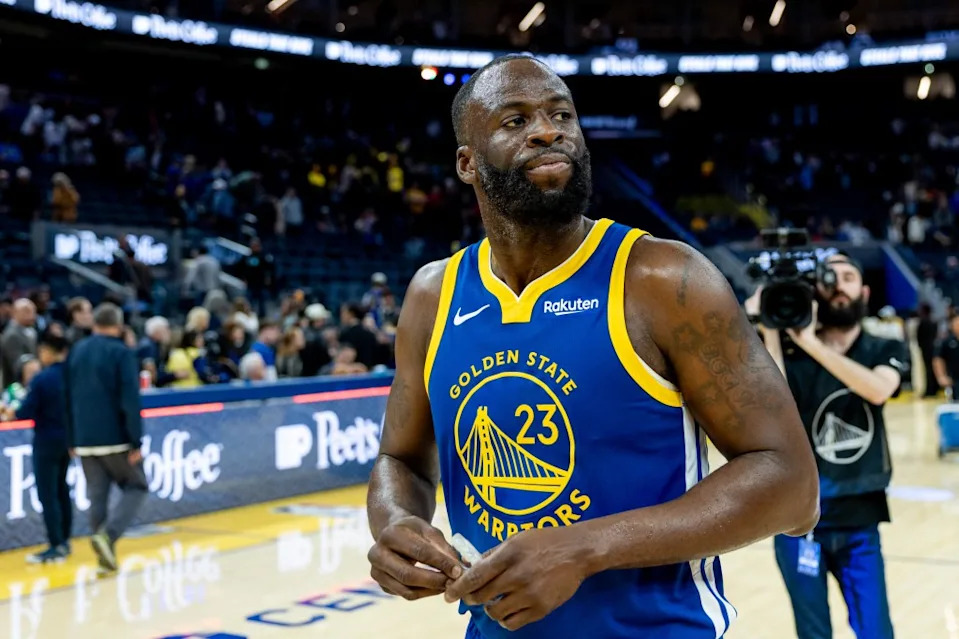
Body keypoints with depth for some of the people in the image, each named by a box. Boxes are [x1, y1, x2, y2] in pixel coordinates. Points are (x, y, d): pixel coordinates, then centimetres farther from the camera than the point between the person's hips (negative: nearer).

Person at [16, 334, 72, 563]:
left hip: (47, 440, -6)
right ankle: (63, 541, 26)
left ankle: (56, 547, -2)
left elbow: (26, 412, -15)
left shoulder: (41, 378, -17)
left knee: (47, 494, -1)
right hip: (68, 439, 6)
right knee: (61, 489, 19)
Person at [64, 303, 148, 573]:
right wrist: (136, 442, -12)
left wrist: (72, 440, 15)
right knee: (136, 487, 9)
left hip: (85, 441, 5)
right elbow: (130, 401, -15)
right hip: (116, 439, -5)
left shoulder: (76, 352, 9)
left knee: (96, 496, 10)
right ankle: (108, 535, -11)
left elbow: (68, 400, 11)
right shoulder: (122, 353, -9)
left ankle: (104, 555, 10)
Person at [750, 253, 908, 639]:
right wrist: (770, 332, -24)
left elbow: (877, 390, -22)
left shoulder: (887, 352, 1)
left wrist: (810, 341, -26)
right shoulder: (791, 356, -5)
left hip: (860, 523, 1)